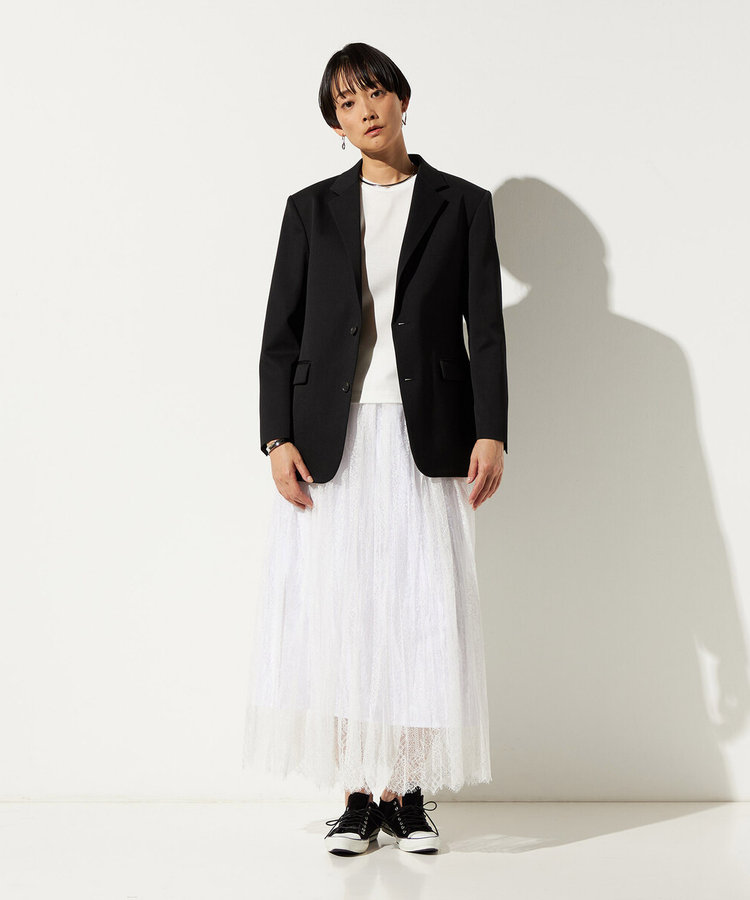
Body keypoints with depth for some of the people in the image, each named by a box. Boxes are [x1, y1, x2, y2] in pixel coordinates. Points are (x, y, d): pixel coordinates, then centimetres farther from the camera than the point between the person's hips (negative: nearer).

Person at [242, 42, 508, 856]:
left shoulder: (462, 205, 9)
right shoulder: (312, 209, 11)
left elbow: (486, 330, 4)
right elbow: (280, 332, 7)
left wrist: (490, 433, -6)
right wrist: (278, 438, -4)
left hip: (425, 438, -1)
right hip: (330, 439, 1)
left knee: (424, 612, -2)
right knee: (336, 609, 0)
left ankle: (409, 793, 9)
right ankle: (357, 795, 10)